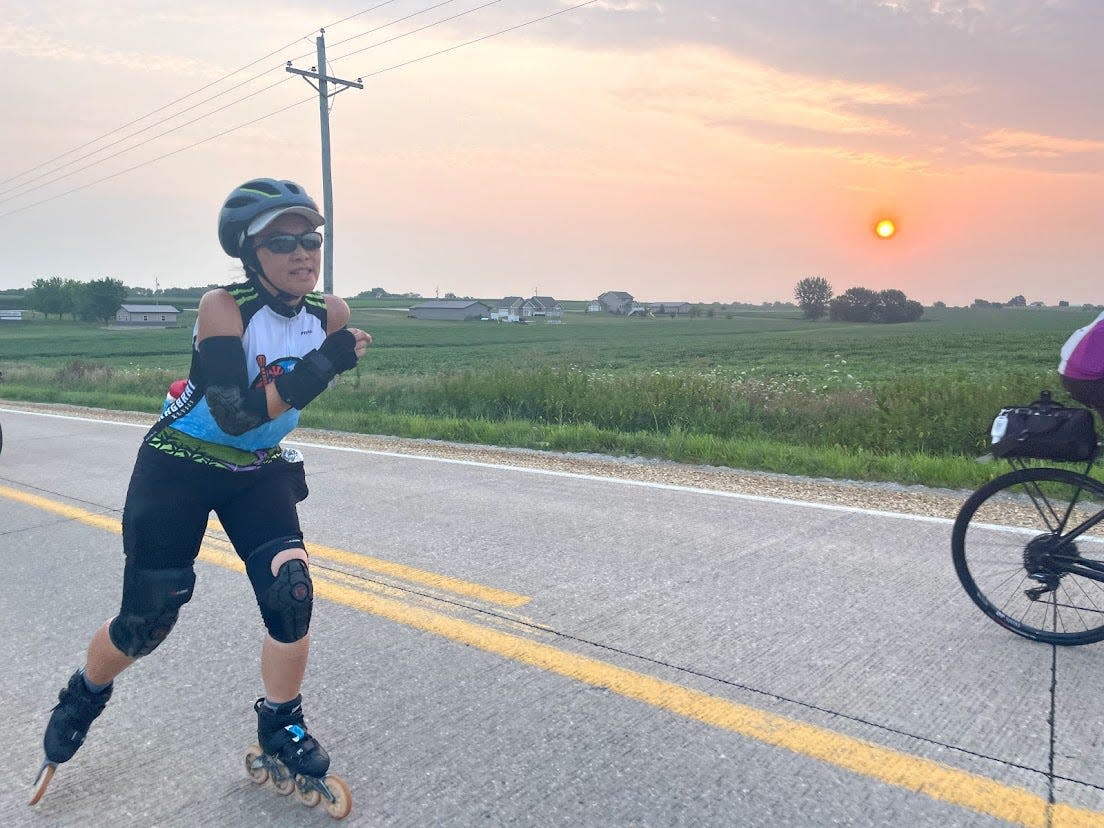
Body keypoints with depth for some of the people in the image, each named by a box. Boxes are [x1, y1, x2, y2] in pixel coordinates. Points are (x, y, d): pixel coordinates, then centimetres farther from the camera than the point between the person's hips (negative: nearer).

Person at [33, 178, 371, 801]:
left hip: (258, 471, 4)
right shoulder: (223, 308, -23)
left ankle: (282, 730, 12)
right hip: (177, 469, -3)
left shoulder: (330, 314, -10)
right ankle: (85, 695, 40)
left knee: (292, 593, -12)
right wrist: (324, 363, -38)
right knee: (147, 620, 4)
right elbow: (235, 414, -34)